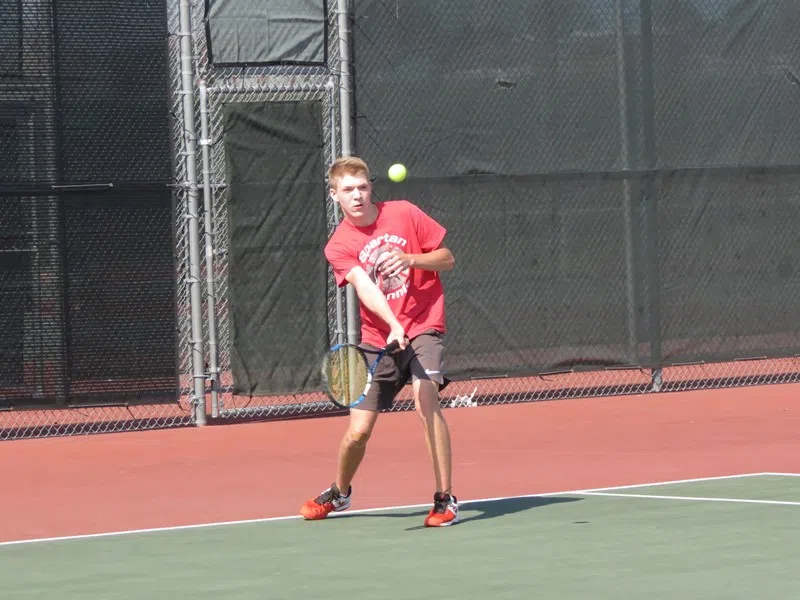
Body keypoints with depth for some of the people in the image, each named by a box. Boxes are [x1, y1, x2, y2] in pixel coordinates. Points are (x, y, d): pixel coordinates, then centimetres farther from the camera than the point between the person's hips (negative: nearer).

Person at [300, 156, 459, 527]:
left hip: (423, 326, -1)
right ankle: (340, 493, 32)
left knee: (426, 400, -26)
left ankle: (445, 500, -18)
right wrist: (394, 325, -38)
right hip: (378, 339, 1)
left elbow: (448, 260, 3)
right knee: (358, 431, 1)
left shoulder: (404, 214, -2)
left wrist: (410, 259, -17)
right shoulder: (339, 246, -5)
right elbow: (365, 287, -22)